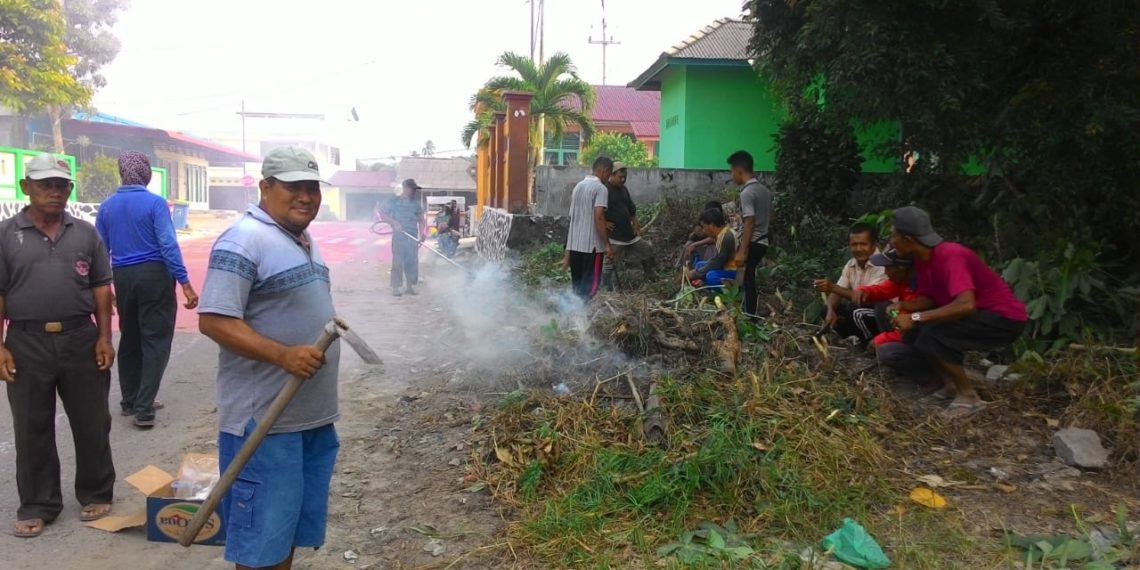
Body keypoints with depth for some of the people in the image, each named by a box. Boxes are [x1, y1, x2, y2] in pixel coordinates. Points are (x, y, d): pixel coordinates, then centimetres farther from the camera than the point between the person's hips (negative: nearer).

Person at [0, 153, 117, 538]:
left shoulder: (86, 234, 7)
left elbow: (101, 289, 8)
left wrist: (104, 337, 1)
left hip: (81, 339, 1)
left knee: (92, 423, 9)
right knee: (32, 429, 9)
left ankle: (96, 495, 25)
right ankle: (37, 505, 21)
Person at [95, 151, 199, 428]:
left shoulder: (107, 206, 6)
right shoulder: (155, 203, -10)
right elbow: (168, 245, -16)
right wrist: (185, 283, -16)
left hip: (123, 278, 6)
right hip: (154, 275, -5)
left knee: (130, 339, 18)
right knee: (156, 341, -1)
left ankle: (130, 401, 27)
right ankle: (143, 407, -6)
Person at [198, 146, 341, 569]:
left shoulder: (305, 242, 14)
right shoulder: (244, 241, -16)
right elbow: (214, 321, -22)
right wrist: (284, 355, -30)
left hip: (313, 414, 9)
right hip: (266, 418, -9)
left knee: (290, 527, 19)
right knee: (263, 535, 2)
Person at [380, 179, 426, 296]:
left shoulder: (416, 203, 11)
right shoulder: (394, 201, -1)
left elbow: (421, 219, 14)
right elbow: (382, 213, -3)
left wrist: (422, 232, 0)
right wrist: (394, 223, -15)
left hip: (413, 236, 4)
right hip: (399, 235, -4)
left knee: (412, 261, 6)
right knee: (398, 261, -3)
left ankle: (409, 286, 17)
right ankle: (395, 288, 3)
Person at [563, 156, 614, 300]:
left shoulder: (578, 186, 15)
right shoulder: (600, 188, -10)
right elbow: (598, 217, -20)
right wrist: (607, 244, -16)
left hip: (574, 244, 8)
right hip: (592, 245, -8)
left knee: (578, 285, 12)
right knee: (591, 285, -3)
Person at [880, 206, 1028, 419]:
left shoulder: (950, 256, -28)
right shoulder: (922, 259, -1)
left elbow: (966, 305, -40)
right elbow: (929, 299, 8)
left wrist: (916, 317, -35)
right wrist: (904, 306, -12)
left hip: (1005, 319, -9)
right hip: (975, 316, 9)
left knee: (931, 335, -29)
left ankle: (968, 395, -12)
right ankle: (952, 383, 8)